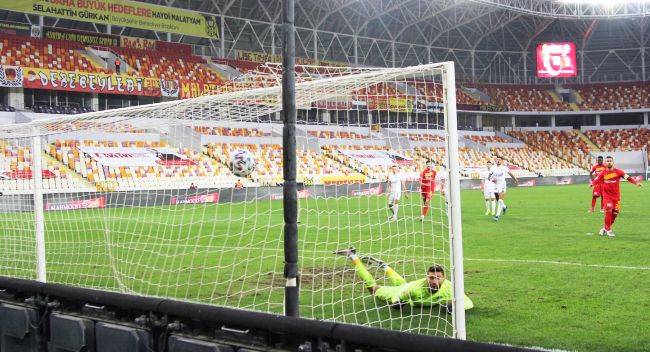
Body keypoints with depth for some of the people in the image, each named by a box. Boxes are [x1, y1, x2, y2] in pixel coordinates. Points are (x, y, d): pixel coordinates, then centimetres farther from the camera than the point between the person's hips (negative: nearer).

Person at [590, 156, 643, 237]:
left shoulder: (618, 171, -5)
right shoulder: (603, 173, -3)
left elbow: (628, 177, -10)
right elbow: (596, 180, -10)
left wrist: (636, 183, -24)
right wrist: (592, 184, -33)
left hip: (616, 196, 2)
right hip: (607, 196, -2)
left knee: (615, 213, 4)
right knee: (608, 211, -17)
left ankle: (605, 228, 23)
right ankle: (608, 229, 0)